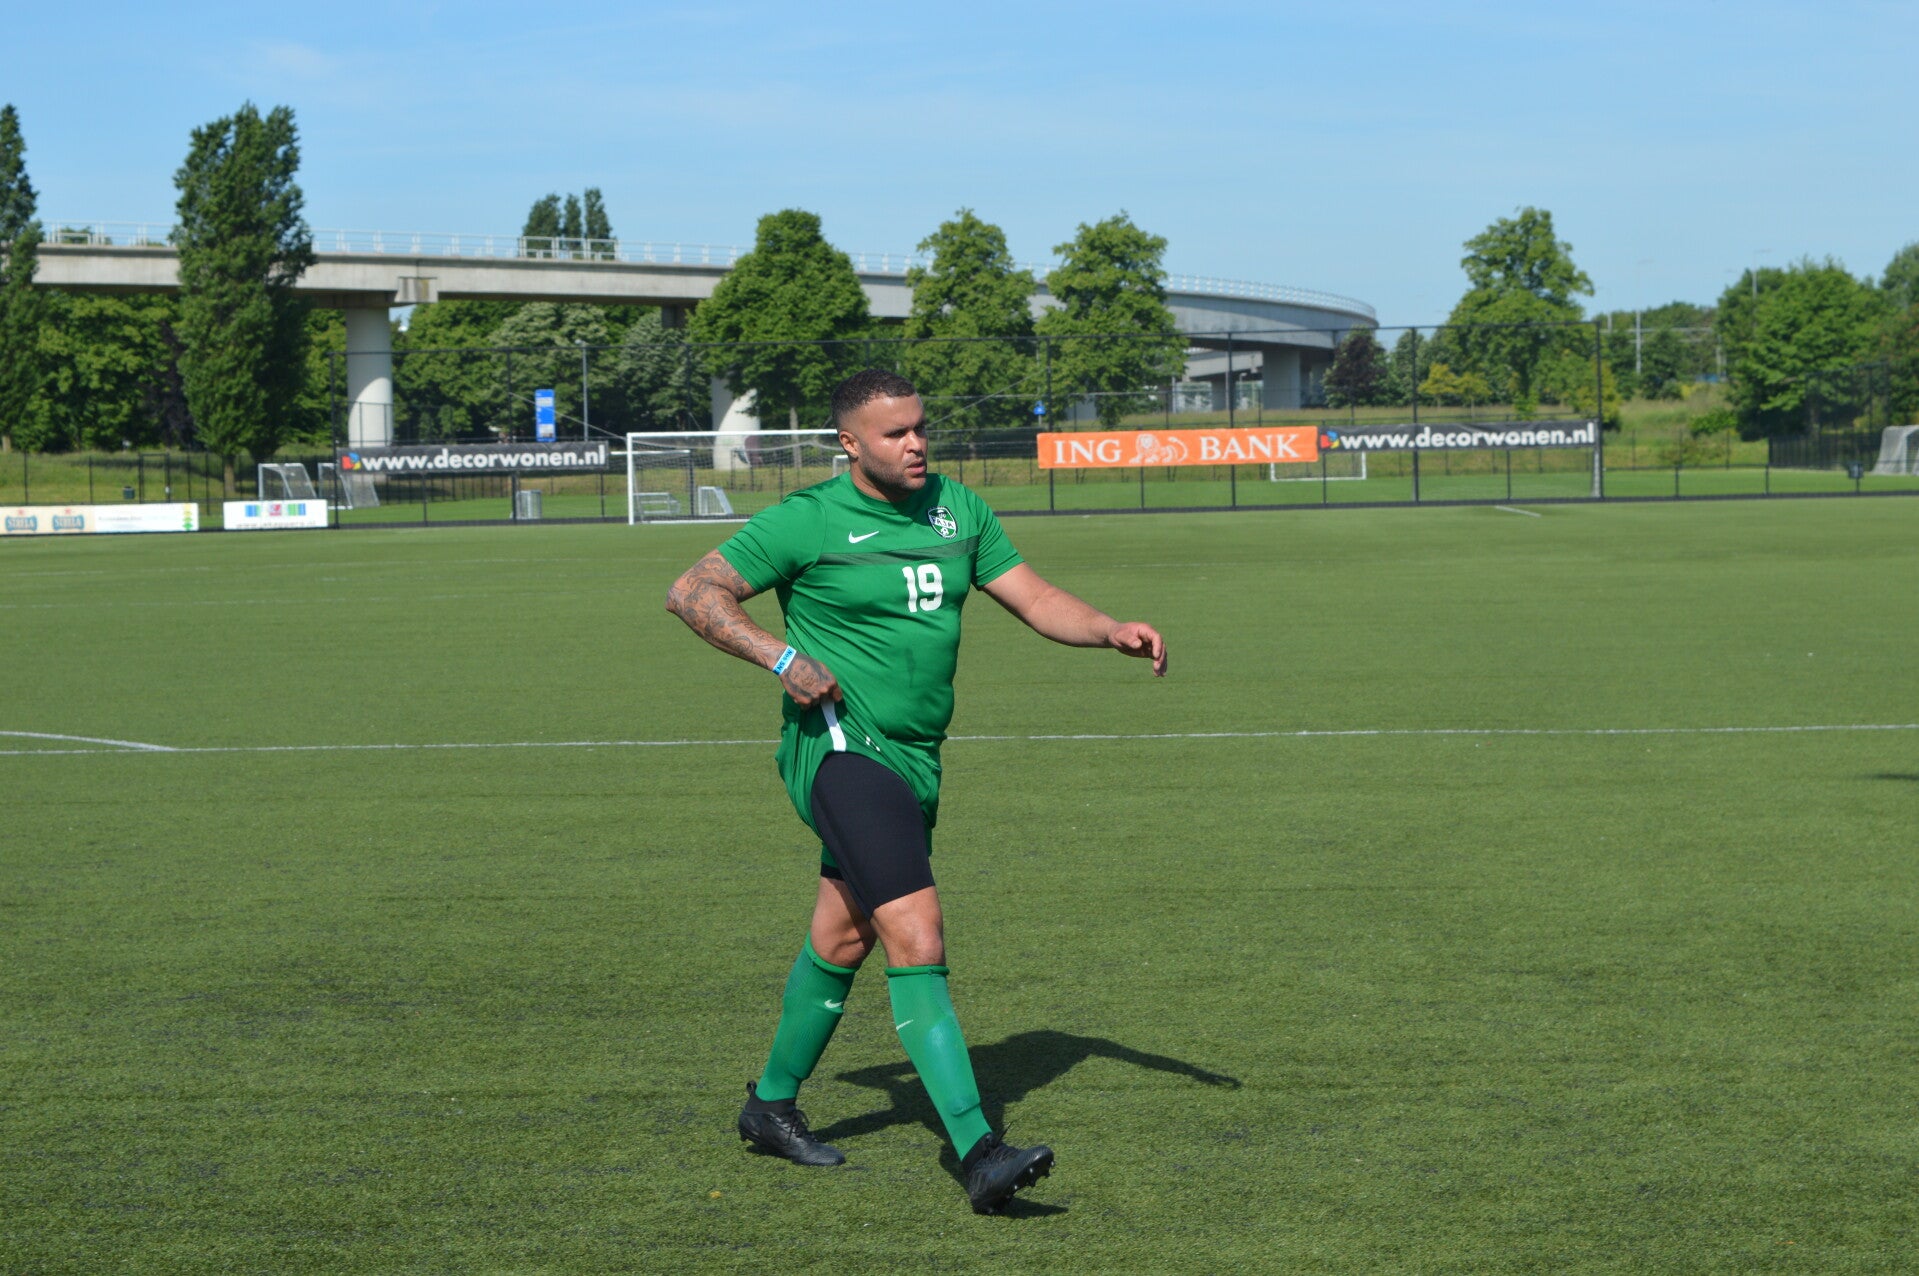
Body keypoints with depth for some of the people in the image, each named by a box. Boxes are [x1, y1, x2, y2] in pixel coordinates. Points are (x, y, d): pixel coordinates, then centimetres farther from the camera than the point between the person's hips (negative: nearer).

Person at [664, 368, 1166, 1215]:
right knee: (917, 940, -19)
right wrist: (783, 658, -17)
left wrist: (1112, 631, -5)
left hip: (913, 762, 8)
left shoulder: (956, 509, 10)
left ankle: (772, 1105, 39)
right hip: (840, 750, -8)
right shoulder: (807, 521, -9)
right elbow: (691, 592, -6)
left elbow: (1033, 599, 12)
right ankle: (978, 1153, -23)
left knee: (842, 940, 20)